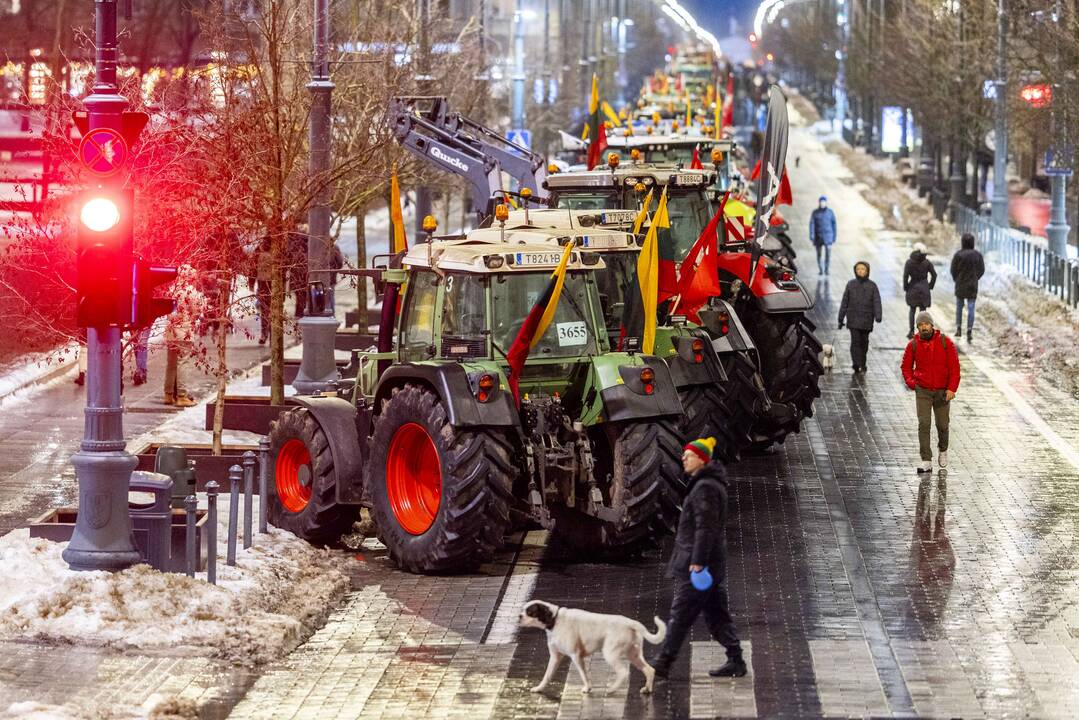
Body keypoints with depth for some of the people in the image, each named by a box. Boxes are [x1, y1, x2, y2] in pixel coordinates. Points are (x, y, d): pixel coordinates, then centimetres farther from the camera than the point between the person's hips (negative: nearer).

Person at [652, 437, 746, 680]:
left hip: (699, 562, -11)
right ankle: (736, 661, 11)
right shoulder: (702, 484, 18)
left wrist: (698, 560, -25)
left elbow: (705, 527, -22)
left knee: (681, 613, -5)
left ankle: (663, 663, -2)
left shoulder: (705, 488, -16)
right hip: (712, 563, 11)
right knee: (716, 613, 11)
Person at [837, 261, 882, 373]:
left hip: (867, 319, 0)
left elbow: (877, 302, -2)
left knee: (864, 342, 8)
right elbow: (844, 302, 10)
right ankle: (857, 365, -13)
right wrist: (841, 318, 9)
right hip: (853, 319, 0)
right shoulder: (851, 285, 6)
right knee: (855, 341, -11)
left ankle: (862, 364, 22)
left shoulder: (872, 286, 3)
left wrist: (878, 316, -16)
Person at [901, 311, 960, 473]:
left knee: (942, 424, 9)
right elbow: (906, 366, 9)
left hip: (943, 391, 0)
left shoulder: (945, 342, -8)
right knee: (923, 424, -11)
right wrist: (910, 381, -9)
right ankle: (926, 462, -11)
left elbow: (954, 366, -7)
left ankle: (943, 450, 40)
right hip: (923, 391, 0)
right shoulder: (913, 344, -4)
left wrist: (952, 388, -15)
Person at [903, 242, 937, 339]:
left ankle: (911, 331, 6)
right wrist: (930, 286, 8)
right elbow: (934, 275, -1)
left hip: (913, 288, -1)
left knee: (912, 310, 13)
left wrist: (905, 287, -1)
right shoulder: (927, 262, -3)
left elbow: (905, 276, -12)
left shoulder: (909, 262, -8)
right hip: (924, 289, 1)